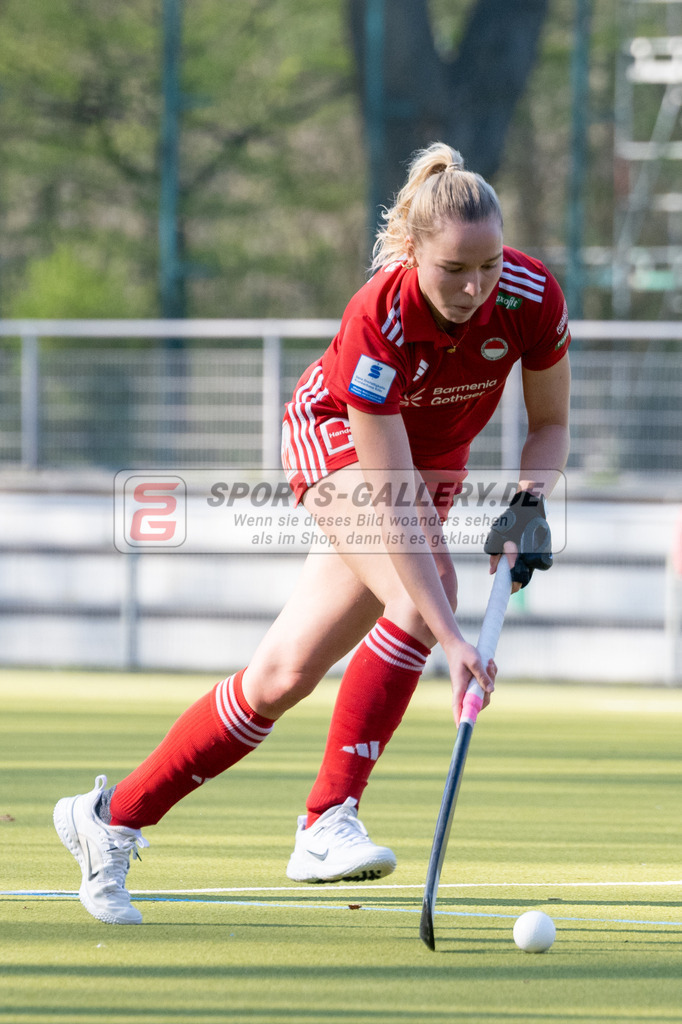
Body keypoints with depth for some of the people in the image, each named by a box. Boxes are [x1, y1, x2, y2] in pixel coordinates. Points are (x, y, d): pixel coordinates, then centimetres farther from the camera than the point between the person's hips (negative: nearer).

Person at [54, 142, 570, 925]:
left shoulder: (533, 297, -26)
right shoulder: (379, 320, -38)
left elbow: (550, 424, -6)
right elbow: (389, 508, -38)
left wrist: (529, 502, -27)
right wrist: (450, 638, -44)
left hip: (435, 463, 6)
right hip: (336, 437, -5)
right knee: (421, 590, -32)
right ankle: (330, 821, -24)